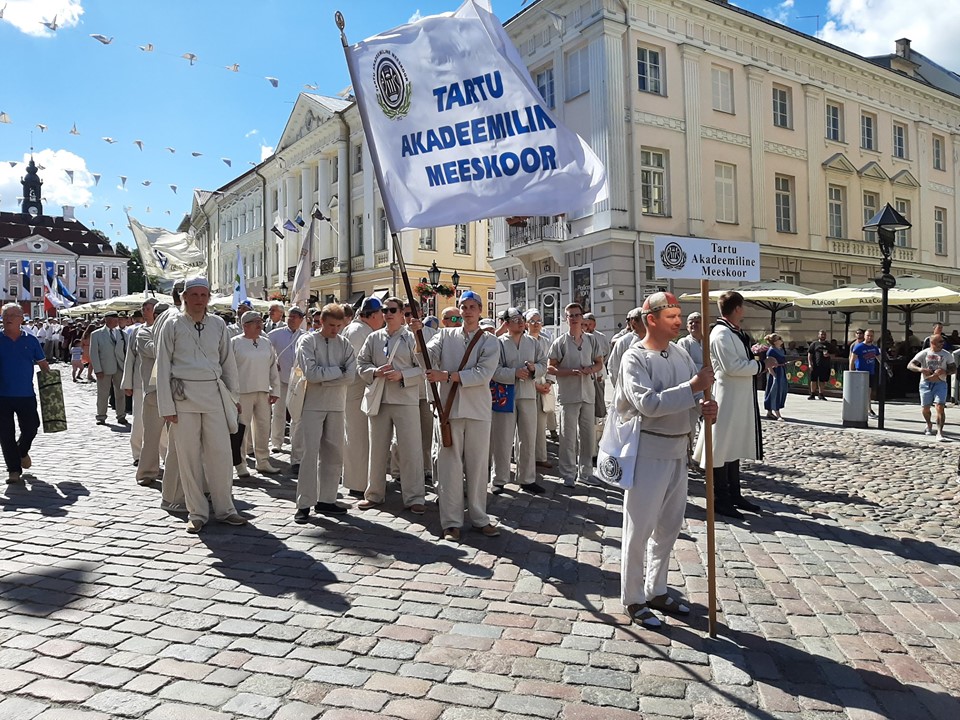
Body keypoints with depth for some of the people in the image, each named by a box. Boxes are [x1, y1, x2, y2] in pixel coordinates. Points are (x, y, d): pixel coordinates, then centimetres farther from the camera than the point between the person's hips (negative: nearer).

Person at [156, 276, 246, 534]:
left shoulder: (218, 325, 9)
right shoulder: (172, 325, 2)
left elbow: (228, 362, 14)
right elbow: (163, 367, 0)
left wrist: (233, 397, 11)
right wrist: (167, 406, -4)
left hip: (214, 394, 2)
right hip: (184, 394, -2)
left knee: (220, 452, 2)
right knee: (189, 456, 3)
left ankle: (224, 508, 15)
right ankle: (196, 513, 14)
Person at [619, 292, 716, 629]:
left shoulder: (681, 353, 9)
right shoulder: (635, 358, -13)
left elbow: (695, 395, 12)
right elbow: (648, 403, -26)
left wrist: (705, 407, -11)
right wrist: (692, 387, -26)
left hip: (678, 449, 8)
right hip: (648, 451, -8)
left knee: (669, 526, 18)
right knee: (640, 528, 2)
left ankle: (657, 590, 34)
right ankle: (633, 600, 17)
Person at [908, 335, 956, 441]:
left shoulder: (947, 354, 3)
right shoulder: (923, 353, -2)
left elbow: (954, 369, 5)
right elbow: (909, 365, -7)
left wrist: (944, 371, -17)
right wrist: (921, 369, -26)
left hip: (940, 383, 0)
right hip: (925, 383, 0)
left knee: (940, 407, -15)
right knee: (925, 408, 7)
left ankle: (940, 432, -13)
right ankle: (929, 425, 38)